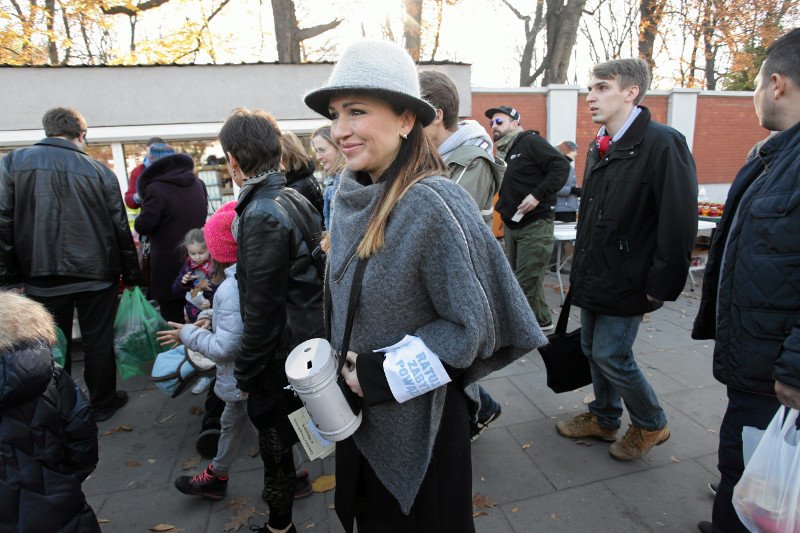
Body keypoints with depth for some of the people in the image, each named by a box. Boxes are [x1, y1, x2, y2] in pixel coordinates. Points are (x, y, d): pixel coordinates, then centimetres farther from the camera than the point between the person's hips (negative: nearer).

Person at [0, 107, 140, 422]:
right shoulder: (100, 171, -4)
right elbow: (121, 228, -2)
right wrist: (131, 274, 7)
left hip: (42, 279, 1)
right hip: (96, 277, -1)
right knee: (98, 342, 12)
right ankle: (102, 404, 26)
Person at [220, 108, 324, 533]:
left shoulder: (262, 215, -24)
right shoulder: (296, 200, 3)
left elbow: (262, 311, -22)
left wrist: (245, 372, -10)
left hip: (279, 357, -9)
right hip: (309, 342, 9)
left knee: (275, 442, 12)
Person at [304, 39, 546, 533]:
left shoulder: (433, 205, -27)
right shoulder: (351, 195, -4)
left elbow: (470, 326, -21)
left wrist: (382, 373, -20)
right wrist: (345, 370, 9)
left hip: (417, 421, -6)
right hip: (359, 415, 7)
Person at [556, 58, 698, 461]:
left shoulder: (663, 144, -16)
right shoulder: (600, 147, 10)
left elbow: (679, 222, -19)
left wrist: (661, 285, -17)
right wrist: (581, 269, 15)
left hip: (628, 281, -8)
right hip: (594, 277, 8)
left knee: (612, 356, -1)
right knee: (592, 349, 15)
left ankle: (650, 425, 25)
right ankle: (604, 418, 36)